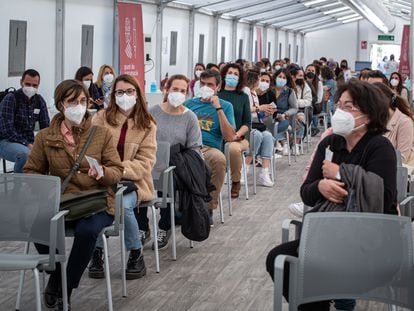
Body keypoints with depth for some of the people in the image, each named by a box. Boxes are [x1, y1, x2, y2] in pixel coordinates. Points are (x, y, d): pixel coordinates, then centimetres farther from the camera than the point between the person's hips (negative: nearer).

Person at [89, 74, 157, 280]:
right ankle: (96, 253, -10)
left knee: (123, 205, -33)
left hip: (132, 180, -1)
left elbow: (145, 162, -2)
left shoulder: (147, 125, 6)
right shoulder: (101, 118, 8)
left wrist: (121, 169, -20)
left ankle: (136, 255, -8)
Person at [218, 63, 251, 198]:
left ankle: (236, 182, -11)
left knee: (234, 148, -36)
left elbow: (247, 123, 9)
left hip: (239, 137, 0)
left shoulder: (243, 97, 14)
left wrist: (237, 134, -10)